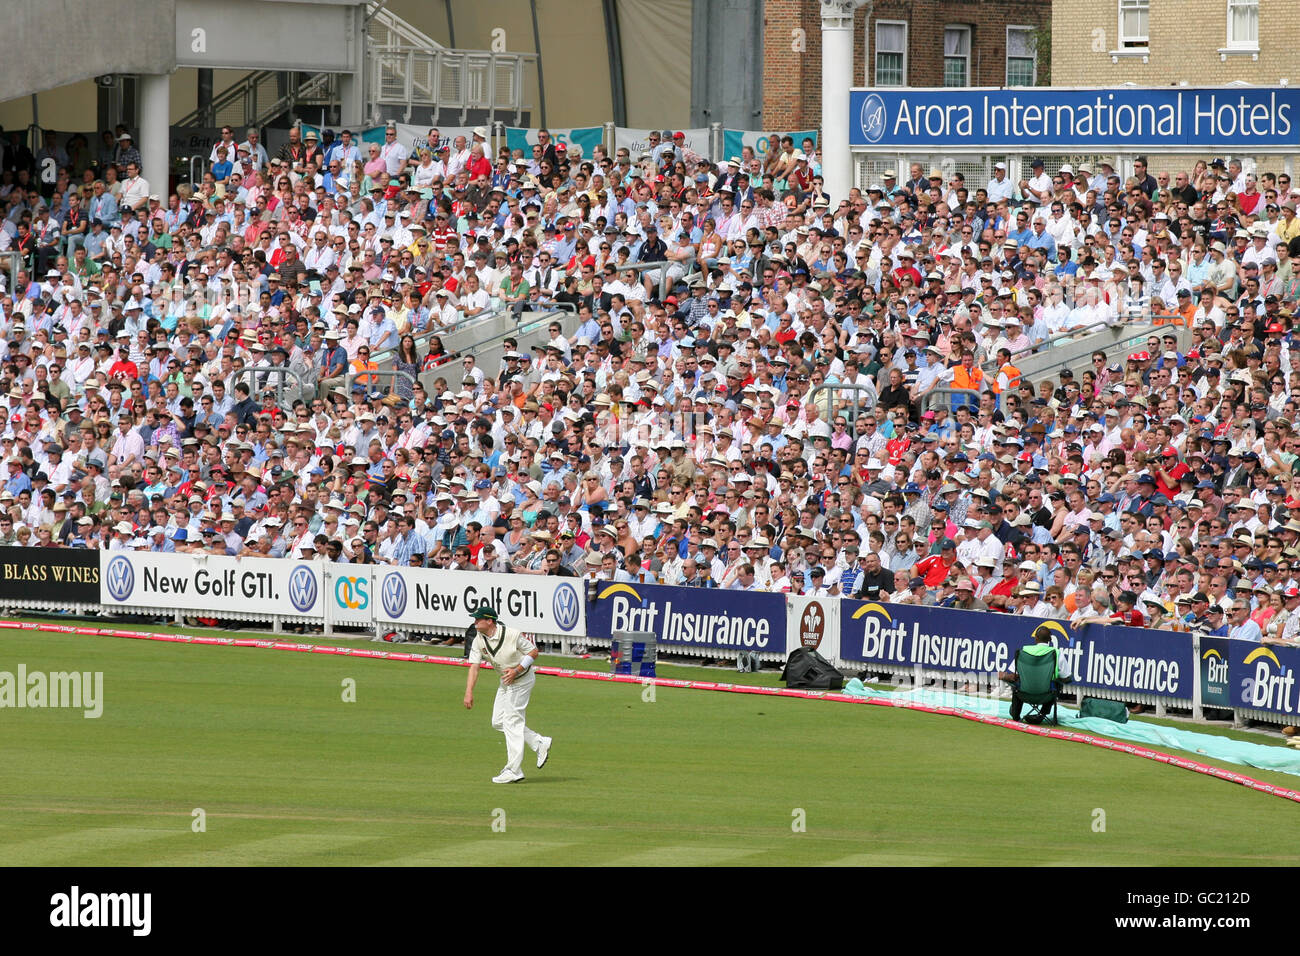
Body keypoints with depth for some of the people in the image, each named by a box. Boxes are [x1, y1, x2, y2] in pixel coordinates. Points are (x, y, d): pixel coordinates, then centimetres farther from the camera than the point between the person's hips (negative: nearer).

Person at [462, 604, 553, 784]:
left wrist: (517, 670, -25)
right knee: (498, 722, 8)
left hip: (522, 680, -8)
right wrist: (469, 692, -21)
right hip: (506, 682, 8)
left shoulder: (513, 634, -24)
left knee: (512, 722, -10)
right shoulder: (479, 640, -6)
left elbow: (533, 652, -14)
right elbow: (474, 667, -9)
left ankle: (513, 771, -8)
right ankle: (540, 743, 18)